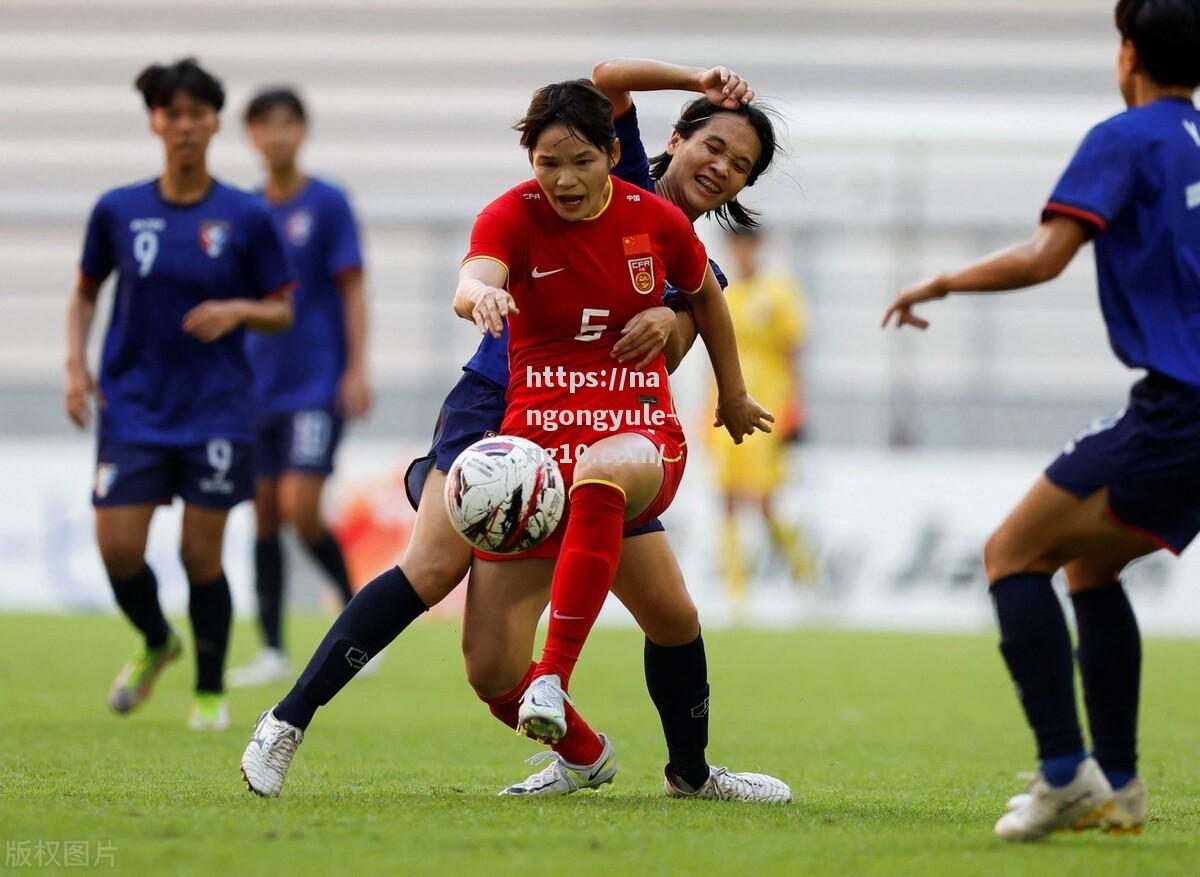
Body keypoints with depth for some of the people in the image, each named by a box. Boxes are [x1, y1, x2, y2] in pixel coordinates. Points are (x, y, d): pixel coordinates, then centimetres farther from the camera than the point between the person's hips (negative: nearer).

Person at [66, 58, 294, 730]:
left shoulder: (247, 217, -3)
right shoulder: (117, 211, 1)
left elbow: (282, 313, 4)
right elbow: (86, 294, 14)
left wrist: (239, 310, -16)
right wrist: (76, 364, 0)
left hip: (217, 410, -1)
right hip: (133, 404, 2)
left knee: (202, 554, -3)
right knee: (118, 548, -7)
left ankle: (211, 692, 17)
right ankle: (156, 644, 26)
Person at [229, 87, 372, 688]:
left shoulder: (327, 204, -4)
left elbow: (353, 290, -6)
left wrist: (357, 370, -12)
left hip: (317, 384, -5)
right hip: (258, 384, 5)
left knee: (300, 509, -15)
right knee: (265, 515, 4)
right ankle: (272, 650, 9)